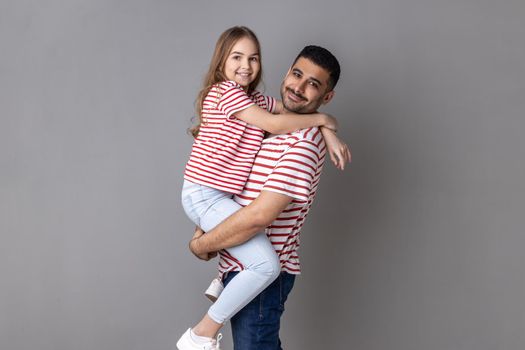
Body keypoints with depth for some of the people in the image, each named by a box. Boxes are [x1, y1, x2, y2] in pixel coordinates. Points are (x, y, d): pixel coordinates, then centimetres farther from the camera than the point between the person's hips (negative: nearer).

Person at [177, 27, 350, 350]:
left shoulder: (253, 98, 15)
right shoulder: (226, 91, -12)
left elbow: (292, 109, 16)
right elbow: (274, 124, -18)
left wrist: (329, 133, 0)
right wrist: (322, 118, -7)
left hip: (217, 196, 10)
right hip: (205, 195, -10)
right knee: (266, 265, -21)